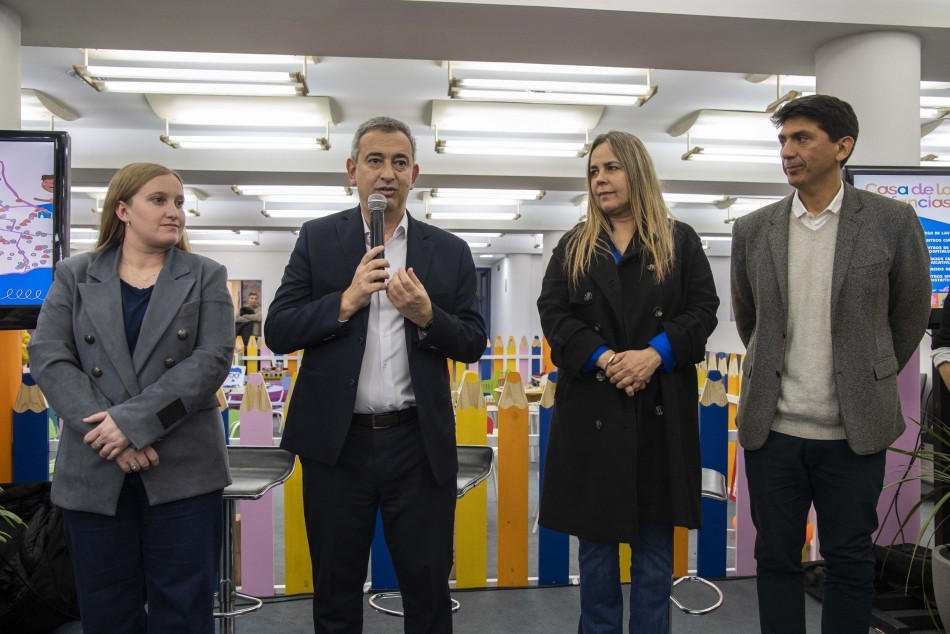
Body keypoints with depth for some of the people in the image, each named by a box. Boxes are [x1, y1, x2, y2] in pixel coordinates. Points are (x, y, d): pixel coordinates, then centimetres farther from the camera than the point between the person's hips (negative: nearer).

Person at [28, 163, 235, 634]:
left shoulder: (206, 277, 6)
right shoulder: (74, 276, 9)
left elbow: (212, 360, -7)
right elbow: (48, 359, -2)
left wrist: (134, 420, -16)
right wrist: (108, 434, -14)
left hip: (183, 470, -1)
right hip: (94, 470, 2)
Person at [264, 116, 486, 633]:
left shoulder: (449, 251, 5)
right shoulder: (317, 239, 3)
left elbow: (472, 344, 4)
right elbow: (278, 332, -2)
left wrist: (426, 316, -14)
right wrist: (346, 302, -16)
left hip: (419, 442, 0)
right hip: (336, 441, 0)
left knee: (429, 589, 10)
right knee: (335, 592, 15)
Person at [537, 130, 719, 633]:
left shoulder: (680, 242, 8)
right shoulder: (572, 247, 10)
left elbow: (703, 310, 0)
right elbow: (553, 313, 0)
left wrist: (655, 354, -16)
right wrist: (602, 358, -15)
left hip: (660, 408, -1)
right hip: (591, 408, 1)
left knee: (655, 544, 8)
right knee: (595, 539, 9)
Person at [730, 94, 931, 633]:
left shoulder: (892, 220, -3)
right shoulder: (753, 230, 2)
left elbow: (911, 315, 8)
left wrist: (870, 381, 14)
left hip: (854, 431, -1)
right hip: (772, 428, 2)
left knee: (850, 563, 10)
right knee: (776, 559, 11)